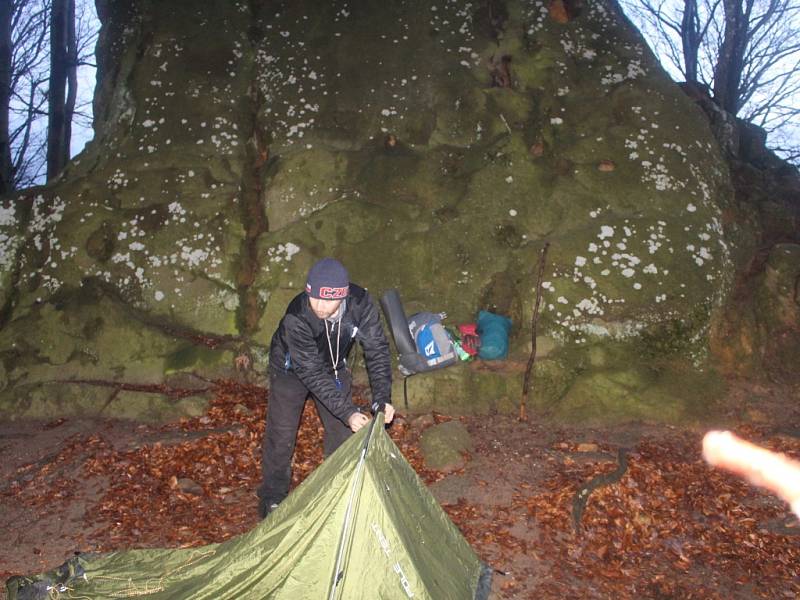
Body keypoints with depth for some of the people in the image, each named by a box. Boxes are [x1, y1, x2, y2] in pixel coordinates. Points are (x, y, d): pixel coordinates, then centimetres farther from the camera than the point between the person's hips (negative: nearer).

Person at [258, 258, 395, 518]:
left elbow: (377, 349, -23)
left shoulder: (360, 303, -32)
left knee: (342, 430, 5)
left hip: (333, 366, 4)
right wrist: (347, 412, -43)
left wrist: (381, 399, -31)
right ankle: (272, 498, 18)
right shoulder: (296, 316, -41)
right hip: (291, 368, -3)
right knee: (281, 433, -2)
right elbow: (311, 372, -38)